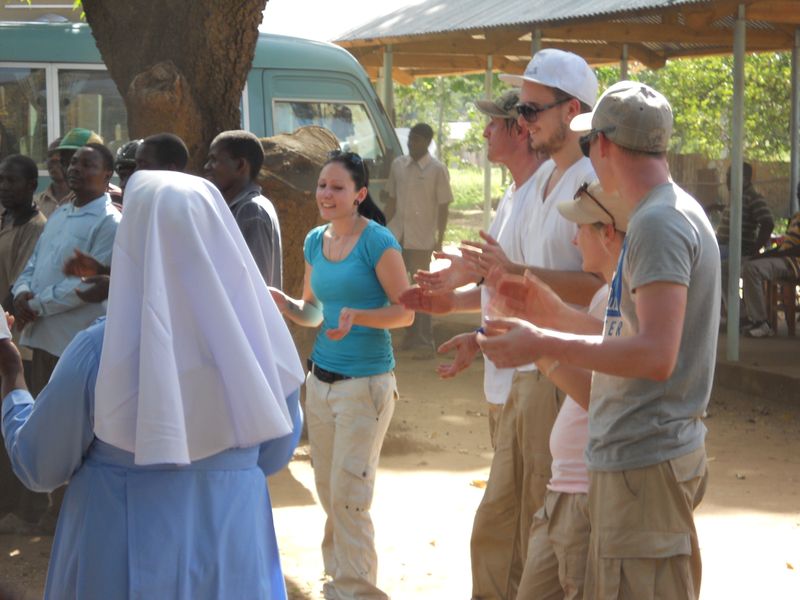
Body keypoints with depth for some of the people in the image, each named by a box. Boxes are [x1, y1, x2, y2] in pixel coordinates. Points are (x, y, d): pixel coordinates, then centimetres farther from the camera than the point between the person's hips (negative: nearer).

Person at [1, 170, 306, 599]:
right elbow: (275, 455, 3)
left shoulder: (98, 351, -18)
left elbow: (38, 467, -6)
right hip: (233, 556, 2)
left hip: (121, 563, -2)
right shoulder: (260, 341, -10)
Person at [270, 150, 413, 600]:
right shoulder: (315, 241, 9)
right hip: (321, 377, 7)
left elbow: (405, 311, -12)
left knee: (348, 495, -5)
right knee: (328, 491, 12)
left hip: (365, 381, -7)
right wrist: (281, 301, -4)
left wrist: (357, 316, -27)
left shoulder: (378, 242, -11)